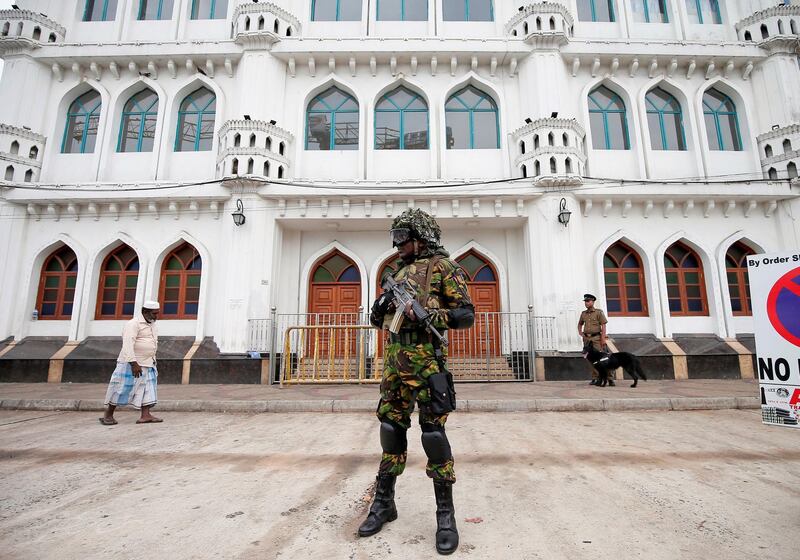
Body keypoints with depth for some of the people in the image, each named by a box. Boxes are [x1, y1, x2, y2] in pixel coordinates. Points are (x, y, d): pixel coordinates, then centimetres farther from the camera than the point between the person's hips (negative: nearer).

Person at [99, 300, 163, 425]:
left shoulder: (151, 324, 13)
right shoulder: (134, 324, -15)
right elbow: (128, 345, -24)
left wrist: (153, 361, 21)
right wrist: (134, 363, -30)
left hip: (147, 365, 8)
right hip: (132, 364, -8)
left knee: (147, 389, 1)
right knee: (123, 389, 1)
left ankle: (145, 416, 0)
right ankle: (108, 415, 17)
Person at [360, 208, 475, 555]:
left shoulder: (442, 266, -1)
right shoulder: (400, 271, 20)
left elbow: (466, 314, -7)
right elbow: (385, 317, 24)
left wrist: (425, 315, -18)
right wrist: (380, 310, 1)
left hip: (426, 358, -7)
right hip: (394, 357, 7)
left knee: (432, 431, -3)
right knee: (391, 426, 12)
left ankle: (446, 513, 13)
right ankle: (384, 502, 27)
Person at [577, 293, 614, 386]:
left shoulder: (599, 312, -1)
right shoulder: (583, 313, 12)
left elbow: (603, 326, -6)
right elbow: (580, 324, 28)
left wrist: (603, 338, -14)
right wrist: (580, 332, 11)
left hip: (596, 338, -5)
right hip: (586, 338, 5)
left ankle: (610, 378, -6)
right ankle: (595, 378, 12)